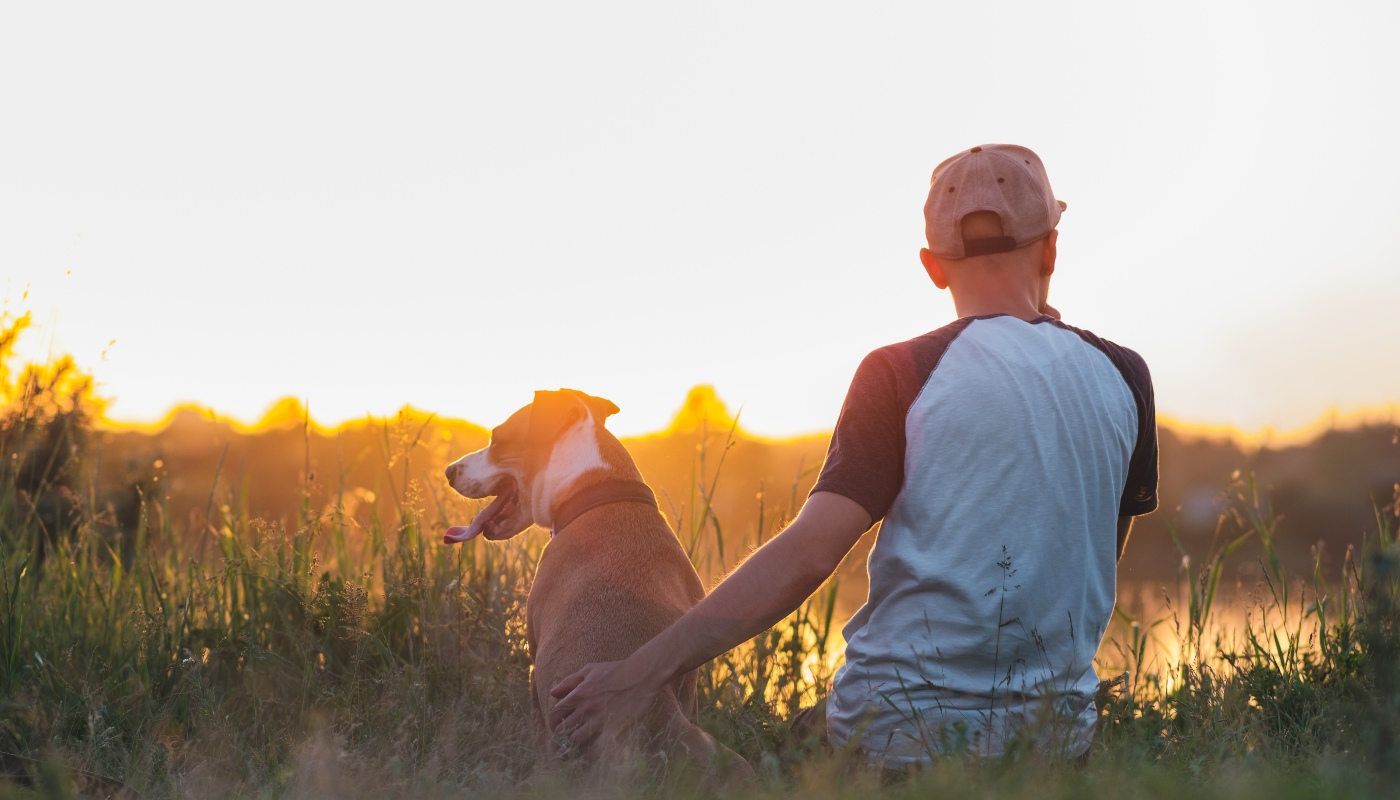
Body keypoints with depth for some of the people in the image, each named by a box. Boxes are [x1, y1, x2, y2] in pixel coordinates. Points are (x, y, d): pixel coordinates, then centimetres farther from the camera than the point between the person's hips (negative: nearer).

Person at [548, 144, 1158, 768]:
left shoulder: (900, 374, -9)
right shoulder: (1121, 378, 3)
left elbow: (809, 553, -18)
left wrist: (644, 670, -16)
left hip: (910, 725, -4)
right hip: (1061, 730, 4)